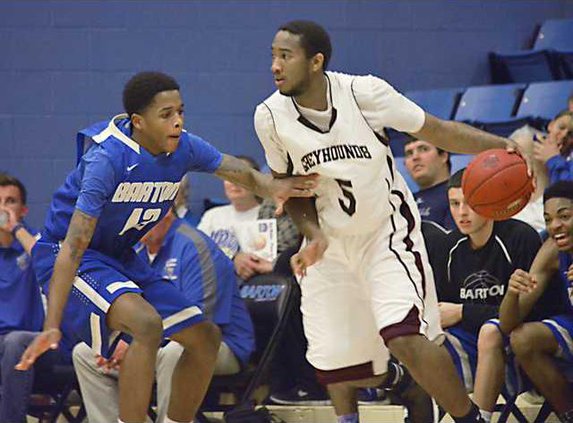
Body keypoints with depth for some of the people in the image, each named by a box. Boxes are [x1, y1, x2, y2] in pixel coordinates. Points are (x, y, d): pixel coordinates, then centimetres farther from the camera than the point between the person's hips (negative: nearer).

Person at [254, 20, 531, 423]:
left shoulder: (363, 92, -18)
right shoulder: (270, 117, -10)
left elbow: (436, 130, -9)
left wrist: (503, 147, -21)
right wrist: (313, 235, -10)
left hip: (387, 232, -3)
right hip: (330, 242, 4)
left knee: (404, 337, -24)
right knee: (334, 365, 3)